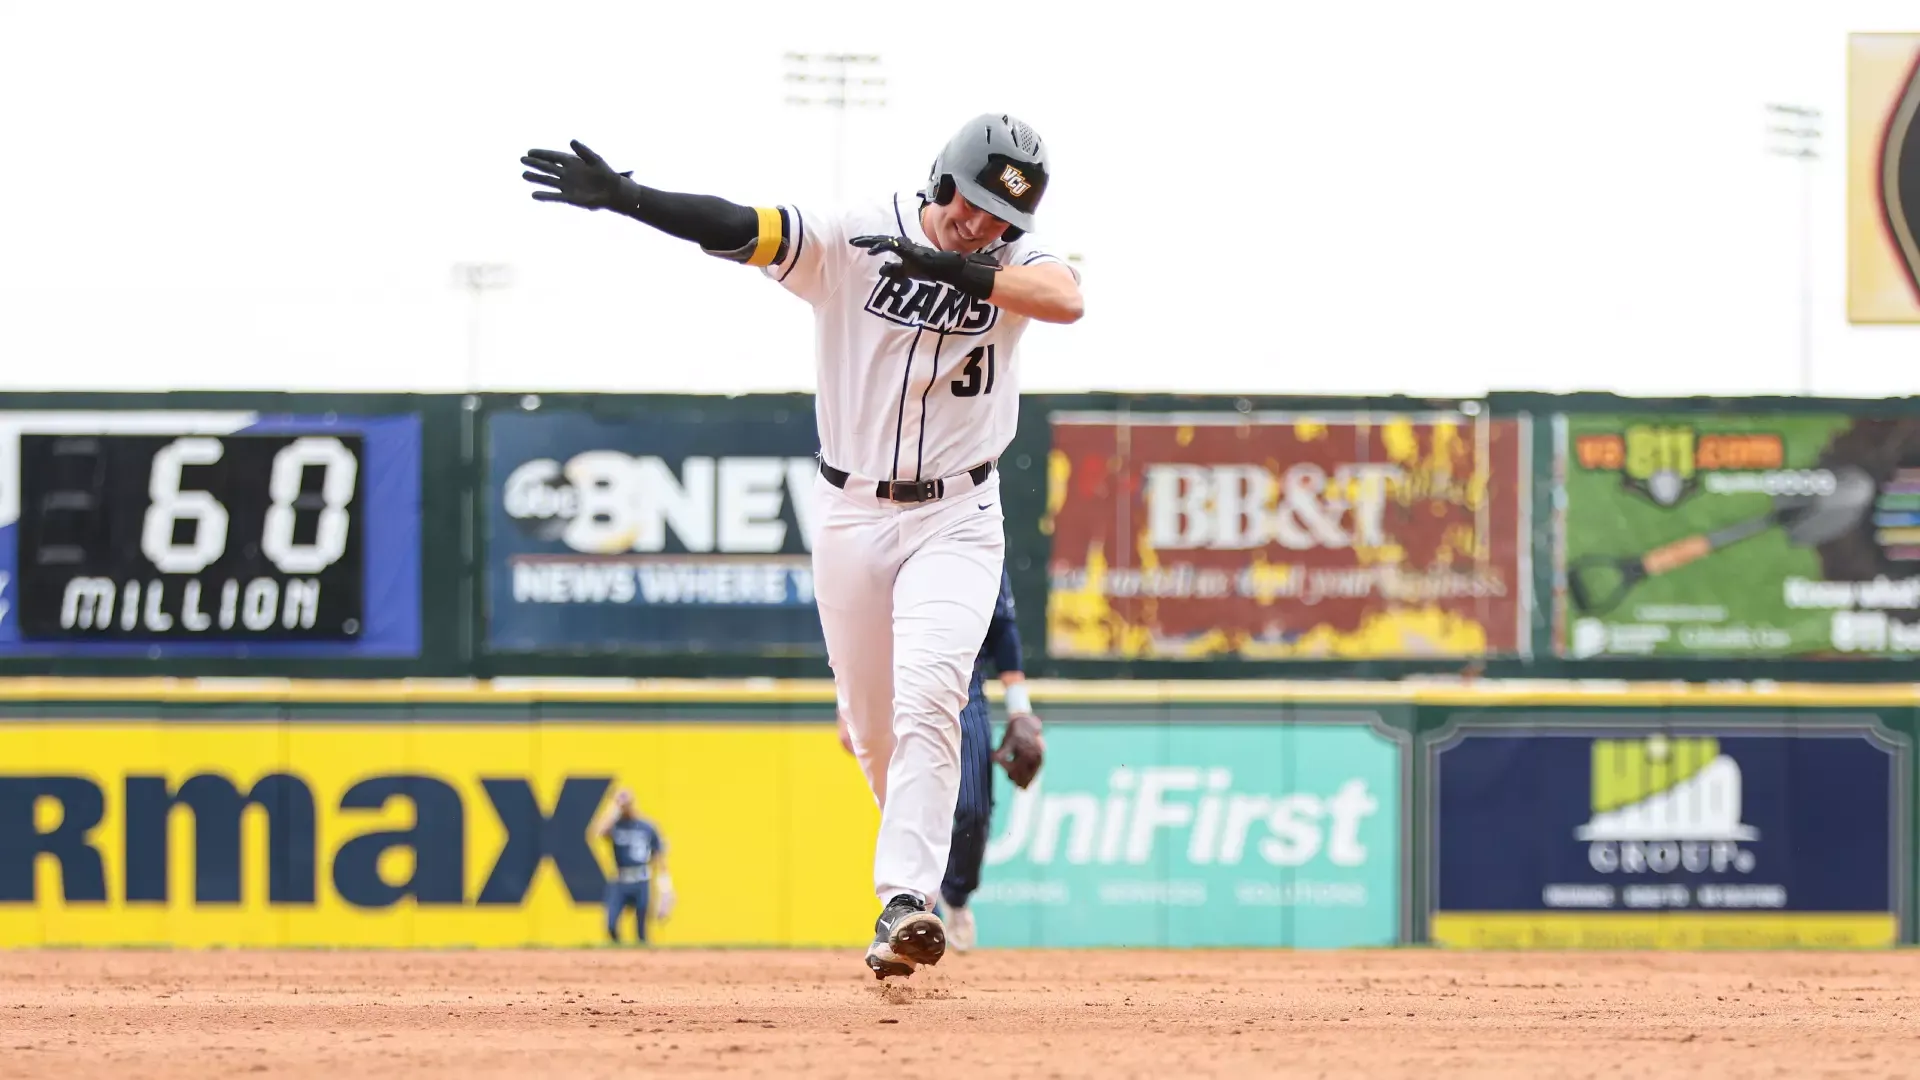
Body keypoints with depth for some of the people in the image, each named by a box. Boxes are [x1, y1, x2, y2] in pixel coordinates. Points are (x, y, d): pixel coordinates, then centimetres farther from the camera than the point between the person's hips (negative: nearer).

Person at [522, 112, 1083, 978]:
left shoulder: (1013, 261, -8)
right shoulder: (849, 239, -9)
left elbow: (1067, 299, -30)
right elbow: (736, 229, -20)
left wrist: (955, 267, -38)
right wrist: (617, 196, -33)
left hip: (955, 523, -2)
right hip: (850, 516, 2)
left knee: (926, 698, -21)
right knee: (873, 728, 10)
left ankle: (906, 904, -28)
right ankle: (919, 866, 35)